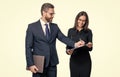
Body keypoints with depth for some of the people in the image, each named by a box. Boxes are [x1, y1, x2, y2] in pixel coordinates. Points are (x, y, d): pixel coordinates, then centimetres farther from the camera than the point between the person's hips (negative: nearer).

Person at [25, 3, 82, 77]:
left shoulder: (55, 26, 9)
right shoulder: (32, 27, -3)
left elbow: (63, 38, -4)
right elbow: (28, 47, -5)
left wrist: (74, 44, -24)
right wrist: (30, 64, -13)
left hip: (52, 64, 4)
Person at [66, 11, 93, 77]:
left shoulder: (88, 32, 1)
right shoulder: (71, 31, 6)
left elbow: (90, 48, -2)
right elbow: (68, 45, 8)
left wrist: (89, 46, -25)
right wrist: (68, 51, -14)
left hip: (85, 60, -1)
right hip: (74, 60, 1)